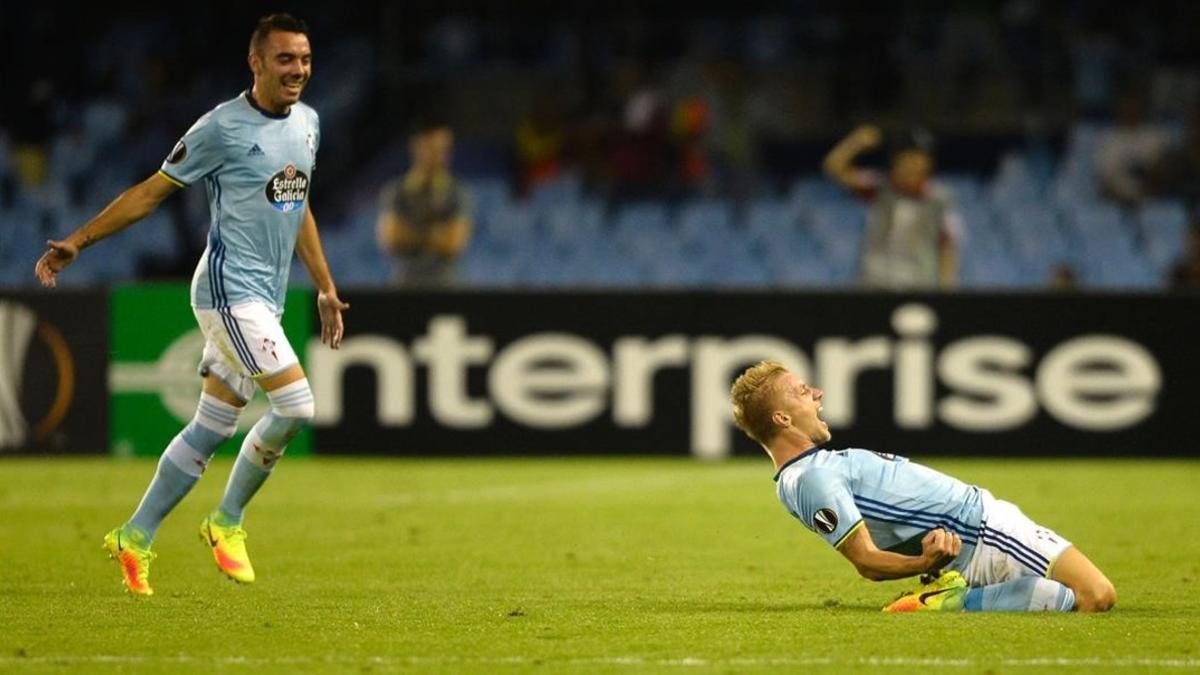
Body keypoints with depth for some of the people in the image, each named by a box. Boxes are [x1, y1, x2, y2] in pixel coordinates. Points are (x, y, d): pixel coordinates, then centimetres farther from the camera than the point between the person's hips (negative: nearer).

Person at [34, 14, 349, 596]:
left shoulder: (307, 123, 12)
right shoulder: (223, 127, -10)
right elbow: (151, 192, -4)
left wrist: (325, 289, 24)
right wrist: (77, 242, -7)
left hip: (265, 301, 8)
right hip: (229, 290, -8)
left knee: (210, 429, 8)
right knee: (295, 404, -18)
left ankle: (134, 538, 16)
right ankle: (227, 521, -1)